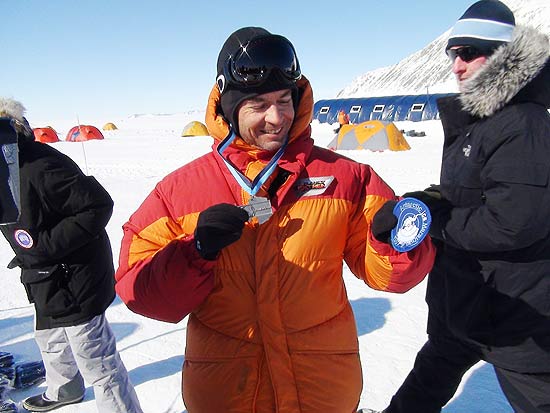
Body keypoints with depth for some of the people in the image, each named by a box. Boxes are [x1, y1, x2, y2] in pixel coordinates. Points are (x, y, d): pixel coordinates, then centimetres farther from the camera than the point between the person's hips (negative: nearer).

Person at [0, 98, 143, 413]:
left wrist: (44, 246, -27)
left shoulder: (37, 168, -28)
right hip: (49, 281, 11)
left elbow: (97, 205, -31)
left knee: (97, 363, -2)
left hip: (74, 282, -11)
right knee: (50, 340, 33)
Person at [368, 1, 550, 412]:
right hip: (462, 295, 9)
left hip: (516, 311, -9)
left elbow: (512, 221, -30)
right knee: (438, 364, 28)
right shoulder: (471, 117, 6)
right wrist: (433, 200, -4)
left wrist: (437, 220, -18)